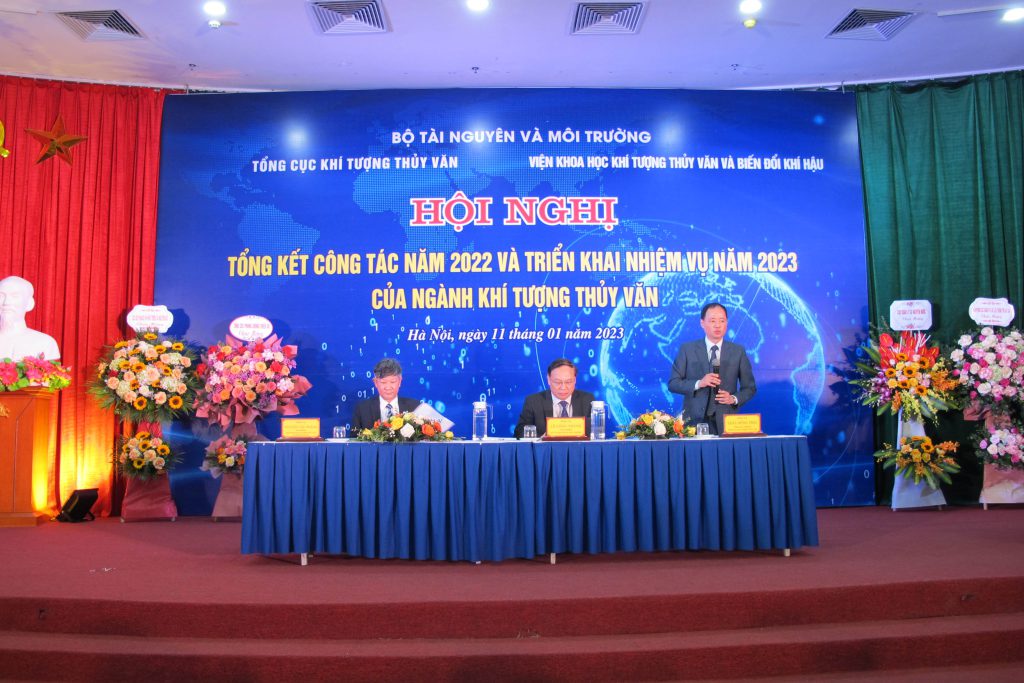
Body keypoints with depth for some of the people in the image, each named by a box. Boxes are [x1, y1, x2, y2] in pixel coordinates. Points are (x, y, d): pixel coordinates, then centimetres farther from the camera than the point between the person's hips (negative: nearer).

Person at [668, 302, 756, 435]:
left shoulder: (738, 351, 7)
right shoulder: (687, 349, 4)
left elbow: (750, 388, 11)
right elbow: (673, 383, 0)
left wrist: (734, 398, -9)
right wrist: (698, 384, -15)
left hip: (725, 422, 1)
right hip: (695, 421, -1)